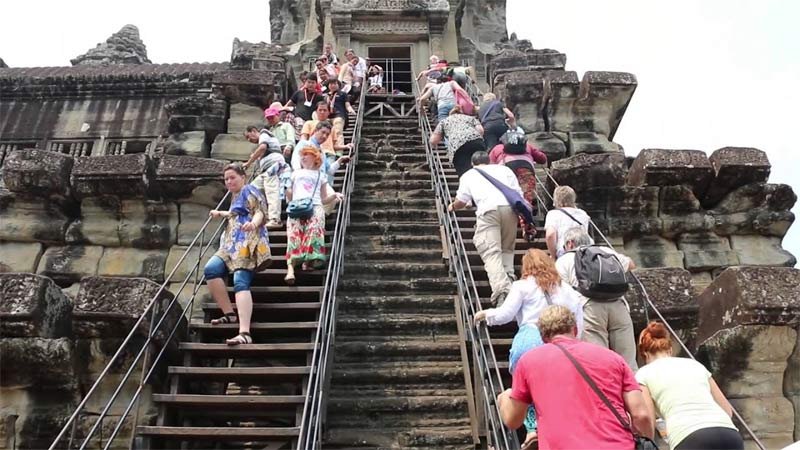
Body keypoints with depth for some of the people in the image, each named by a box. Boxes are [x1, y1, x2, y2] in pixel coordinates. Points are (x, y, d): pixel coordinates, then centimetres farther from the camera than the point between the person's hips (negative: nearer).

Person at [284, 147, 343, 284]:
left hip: (315, 206, 1)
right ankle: (290, 268, -39)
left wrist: (334, 195, 0)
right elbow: (289, 197, 24)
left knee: (314, 230, -31)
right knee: (294, 233, -25)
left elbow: (324, 199, 19)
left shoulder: (321, 175, 29)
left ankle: (308, 260, -38)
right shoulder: (296, 173, 33)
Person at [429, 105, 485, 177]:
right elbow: (480, 130, 16)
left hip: (457, 145, -2)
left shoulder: (444, 121, 34)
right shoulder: (471, 118, 37)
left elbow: (433, 141, 24)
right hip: (477, 142, 2)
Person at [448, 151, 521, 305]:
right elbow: (519, 194, 19)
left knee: (491, 253, -12)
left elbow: (461, 201, 21)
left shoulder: (468, 175, 27)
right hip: (509, 207, 3)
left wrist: (452, 206, 41)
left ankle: (501, 288, -30)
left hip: (487, 210, -3)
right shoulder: (504, 169, 30)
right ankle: (508, 277, 2)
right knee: (507, 249, 20)